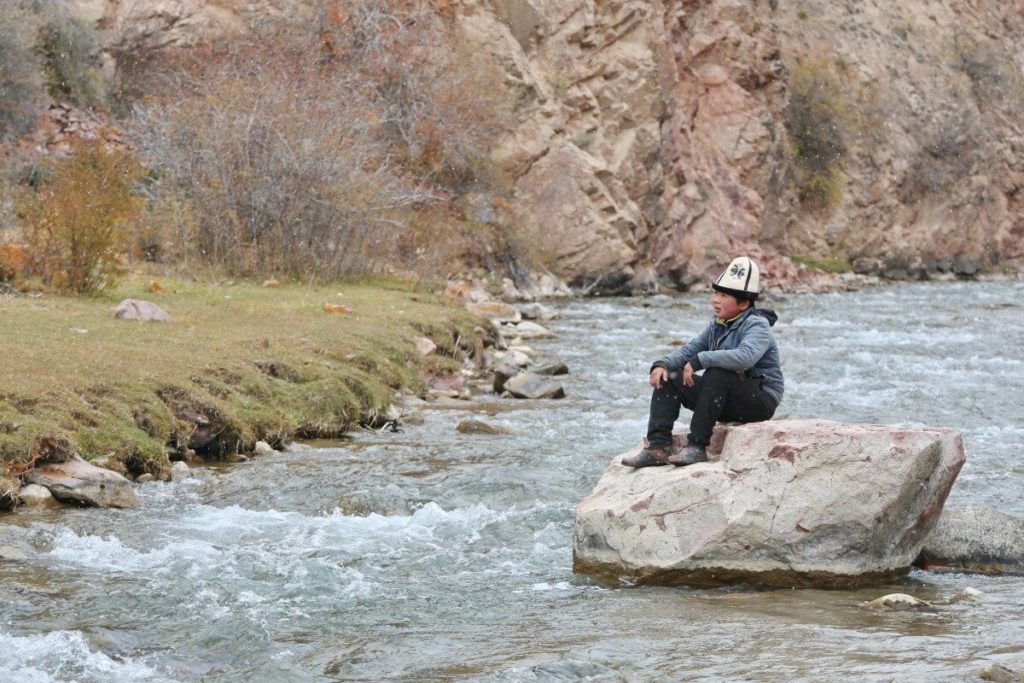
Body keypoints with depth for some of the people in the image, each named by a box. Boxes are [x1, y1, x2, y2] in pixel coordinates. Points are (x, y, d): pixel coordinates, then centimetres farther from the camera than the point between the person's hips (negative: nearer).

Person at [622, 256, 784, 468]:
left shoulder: (756, 325, -16)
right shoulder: (718, 325, 10)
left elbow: (745, 356, -37)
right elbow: (690, 350, 11)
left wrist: (699, 360, -33)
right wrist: (663, 364, -10)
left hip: (760, 401, -8)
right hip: (728, 400, 8)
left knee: (717, 373, -35)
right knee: (669, 378, -1)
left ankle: (697, 446, -31)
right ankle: (658, 446, -13)